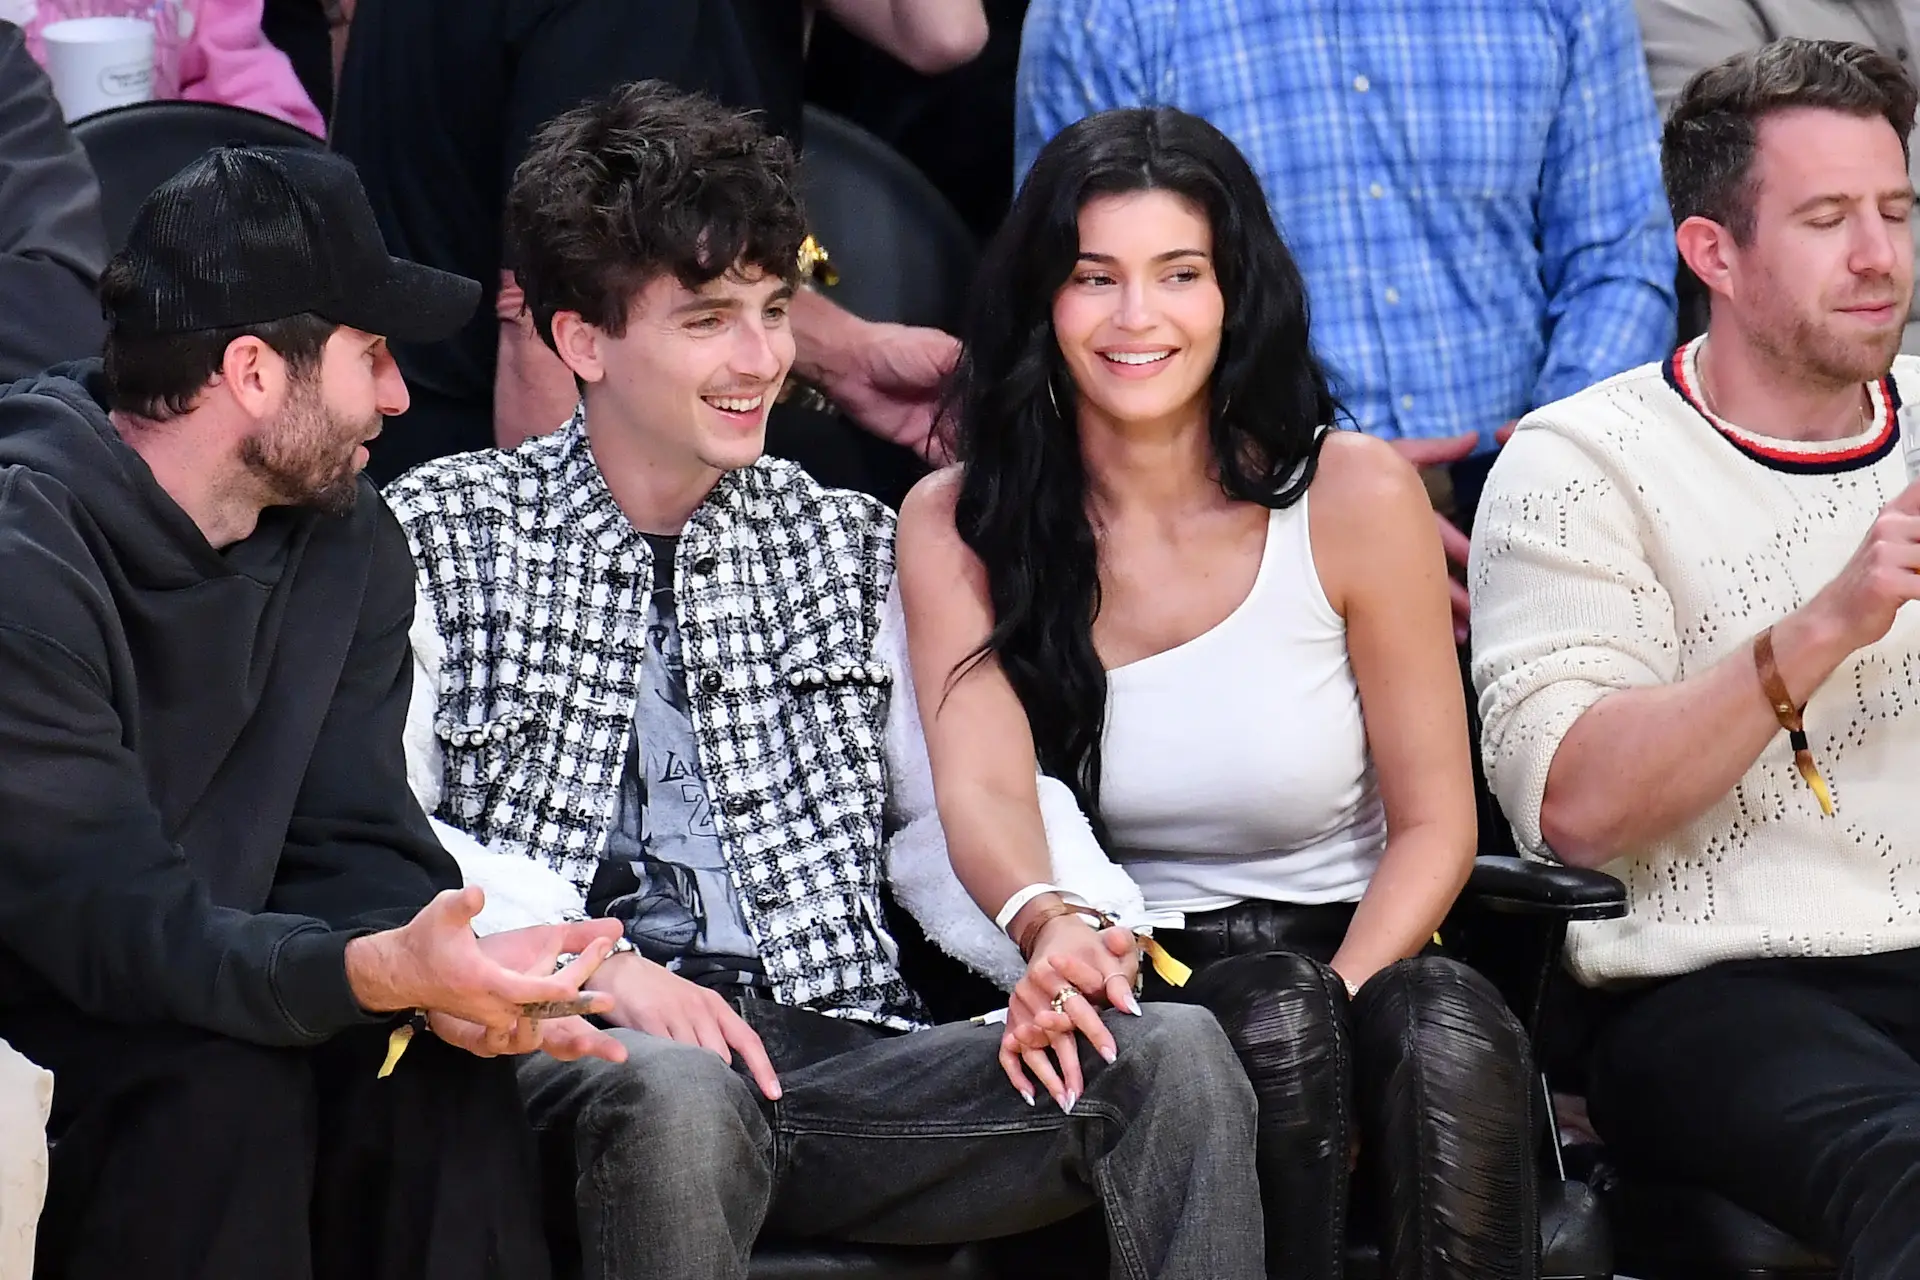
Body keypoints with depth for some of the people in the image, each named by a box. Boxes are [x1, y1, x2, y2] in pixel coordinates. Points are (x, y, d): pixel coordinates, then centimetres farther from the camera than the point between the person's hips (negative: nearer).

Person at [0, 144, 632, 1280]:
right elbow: (111, 919, -30)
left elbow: (357, 846, -2)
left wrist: (446, 978, -26)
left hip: (205, 1006, 6)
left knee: (439, 1071, -19)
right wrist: (379, 970, -45)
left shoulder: (348, 543, 3)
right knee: (220, 1090, -32)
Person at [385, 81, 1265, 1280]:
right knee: (676, 1089, -41)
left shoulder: (852, 546, 21)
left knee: (1177, 1053, -22)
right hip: (575, 1050, -3)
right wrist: (592, 967, -19)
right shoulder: (443, 540, 9)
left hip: (839, 1046, 4)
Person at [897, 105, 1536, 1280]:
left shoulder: (1354, 499, -1)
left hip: (1356, 966, 0)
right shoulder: (956, 524, 3)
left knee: (1441, 1026, -34)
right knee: (1266, 1011, -34)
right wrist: (1049, 927, -37)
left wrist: (1336, 1006, -17)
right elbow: (982, 787, -13)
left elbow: (1433, 826, 1)